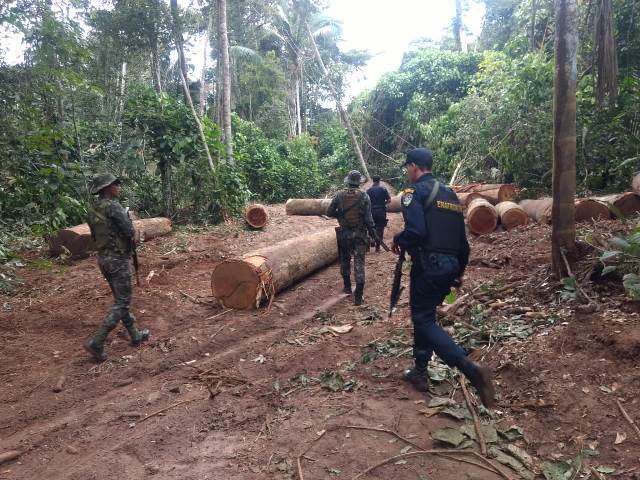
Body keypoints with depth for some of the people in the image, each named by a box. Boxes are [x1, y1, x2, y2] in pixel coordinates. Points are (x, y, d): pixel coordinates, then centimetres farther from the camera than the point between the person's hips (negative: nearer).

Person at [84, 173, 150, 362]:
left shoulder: (93, 210, 9)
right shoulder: (113, 206, -17)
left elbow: (95, 236, 15)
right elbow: (131, 233, -19)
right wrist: (134, 234, 2)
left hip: (102, 258, 9)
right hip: (118, 259, -9)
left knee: (120, 299, 17)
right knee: (122, 303, -2)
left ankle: (135, 335, 28)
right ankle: (96, 343, -6)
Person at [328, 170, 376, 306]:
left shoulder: (339, 195, -4)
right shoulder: (364, 196, -9)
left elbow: (329, 212, 1)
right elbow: (368, 218, -11)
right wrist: (373, 233, -1)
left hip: (343, 234, 2)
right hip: (360, 234, -2)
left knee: (345, 260, 21)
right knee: (359, 263, 1)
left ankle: (347, 287, 34)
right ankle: (358, 296, -2)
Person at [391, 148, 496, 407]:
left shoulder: (415, 192, -8)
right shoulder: (450, 194, 16)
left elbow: (416, 231, -23)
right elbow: (462, 238, 18)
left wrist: (398, 241, -3)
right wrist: (460, 269, 25)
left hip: (428, 266, -8)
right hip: (450, 266, 8)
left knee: (424, 320, -1)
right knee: (424, 315, 19)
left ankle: (470, 368, -16)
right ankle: (420, 372, 26)